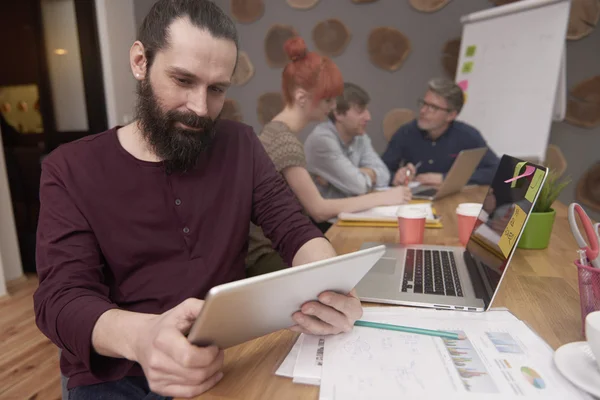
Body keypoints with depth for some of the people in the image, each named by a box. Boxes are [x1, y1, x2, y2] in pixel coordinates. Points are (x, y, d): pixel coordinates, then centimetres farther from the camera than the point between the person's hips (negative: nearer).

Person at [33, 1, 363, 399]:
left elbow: (294, 228, -2)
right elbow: (61, 296, -11)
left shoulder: (239, 145, 2)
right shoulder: (71, 168, -3)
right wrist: (138, 336, -34)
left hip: (228, 362, 2)